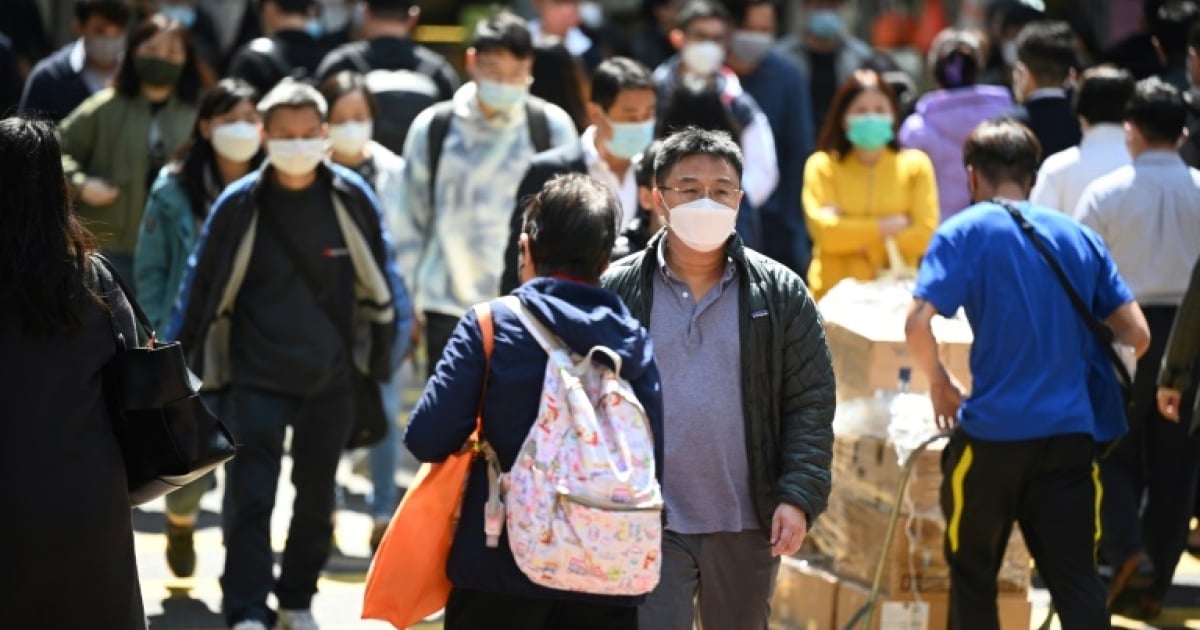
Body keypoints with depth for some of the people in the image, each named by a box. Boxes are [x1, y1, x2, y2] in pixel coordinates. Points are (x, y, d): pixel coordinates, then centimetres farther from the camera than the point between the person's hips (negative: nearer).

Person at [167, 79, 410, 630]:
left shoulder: (351, 197, -5)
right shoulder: (240, 205, -9)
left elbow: (378, 277, 7)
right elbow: (203, 285, -2)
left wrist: (384, 346, 10)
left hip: (330, 379, 2)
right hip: (257, 379, -2)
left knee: (316, 497, 14)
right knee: (251, 498, -10)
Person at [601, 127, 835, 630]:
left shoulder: (781, 294, 3)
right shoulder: (617, 292, -1)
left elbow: (811, 403, 1)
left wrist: (800, 496, -9)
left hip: (746, 527, 2)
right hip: (647, 525, -2)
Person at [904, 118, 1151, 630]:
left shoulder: (965, 232, -3)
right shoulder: (1079, 237, 10)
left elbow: (917, 324, -16)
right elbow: (1136, 336, 8)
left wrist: (940, 383, 2)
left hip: (992, 431, -3)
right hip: (1071, 433, 3)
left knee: (972, 575, 14)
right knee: (1076, 579, 1)